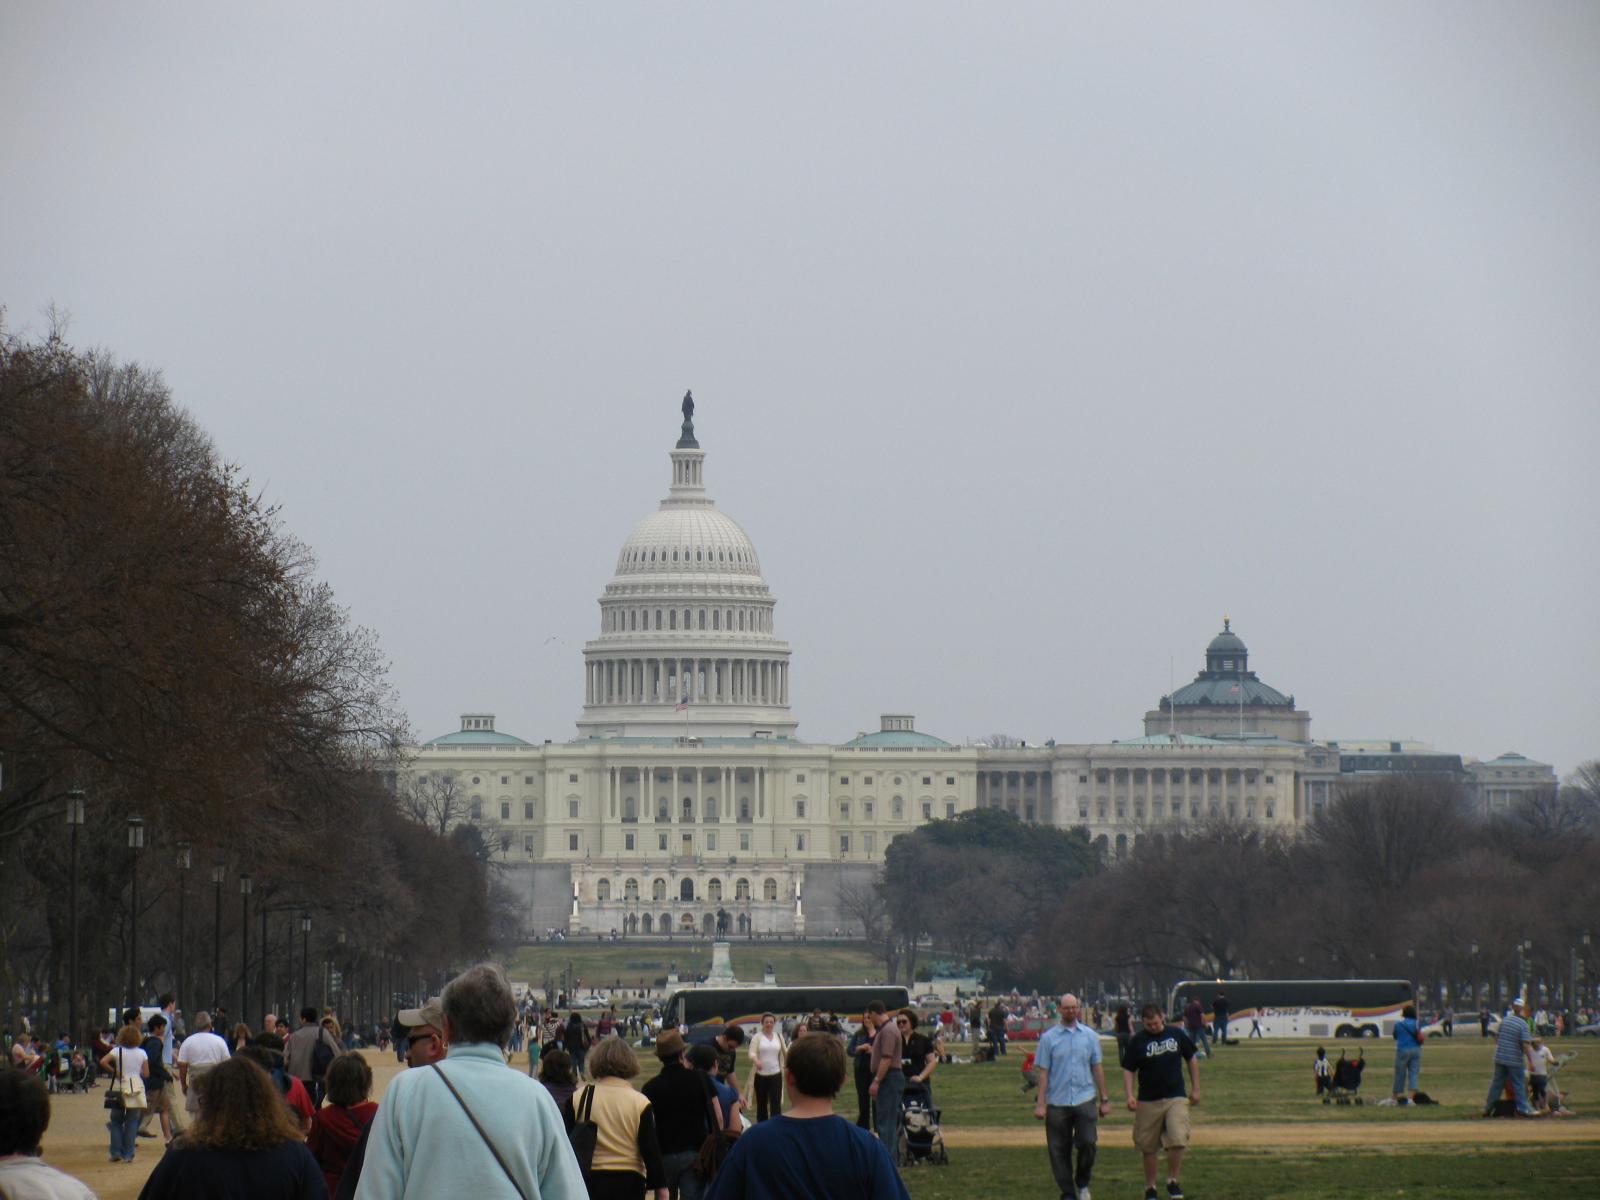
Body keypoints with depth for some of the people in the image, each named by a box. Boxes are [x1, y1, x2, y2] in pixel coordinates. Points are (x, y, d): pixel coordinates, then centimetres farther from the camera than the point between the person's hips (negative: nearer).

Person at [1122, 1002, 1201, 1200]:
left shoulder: (1177, 1034, 2)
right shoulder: (1137, 1041, -2)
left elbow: (1192, 1059, 14)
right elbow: (1128, 1070, 2)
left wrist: (1195, 1089, 12)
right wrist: (1129, 1095, -13)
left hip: (1176, 1098, 0)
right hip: (1148, 1101, 0)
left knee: (1177, 1141, -16)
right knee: (1148, 1148, 6)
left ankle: (1173, 1181, 3)